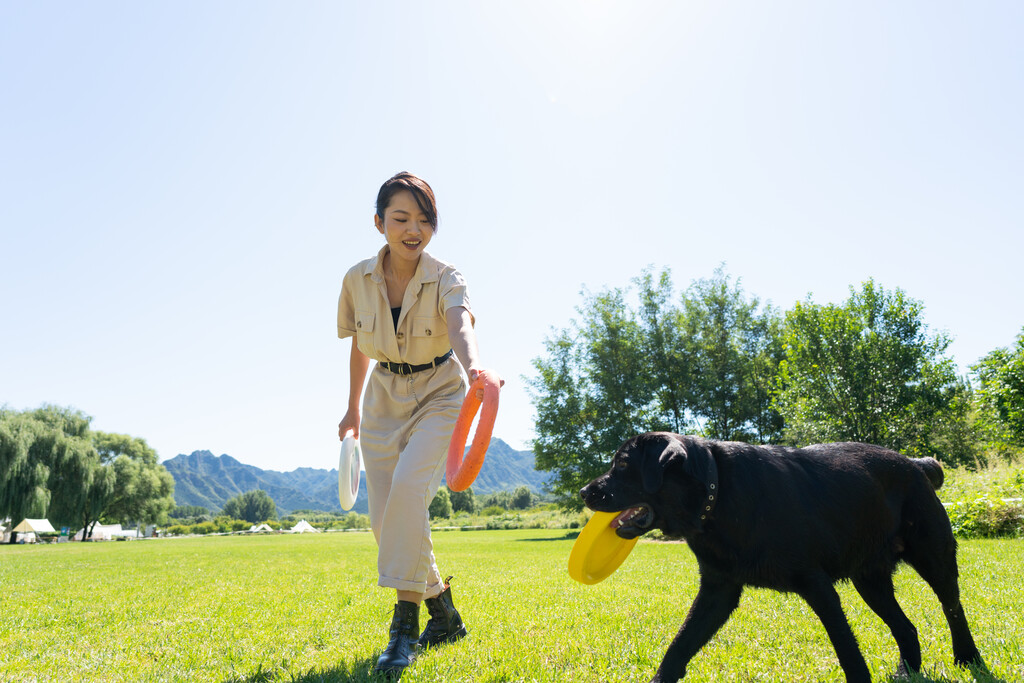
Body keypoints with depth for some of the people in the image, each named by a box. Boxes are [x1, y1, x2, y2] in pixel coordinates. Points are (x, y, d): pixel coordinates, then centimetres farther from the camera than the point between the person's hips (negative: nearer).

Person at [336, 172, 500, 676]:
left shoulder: (445, 280, -20)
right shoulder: (358, 280, -9)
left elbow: (461, 327, -42)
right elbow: (359, 348, 7)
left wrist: (475, 369, -63)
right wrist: (353, 408, 14)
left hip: (439, 394, -4)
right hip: (384, 398, 4)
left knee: (409, 483, -30)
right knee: (384, 518, 0)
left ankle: (405, 620, -17)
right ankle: (444, 614, 20)